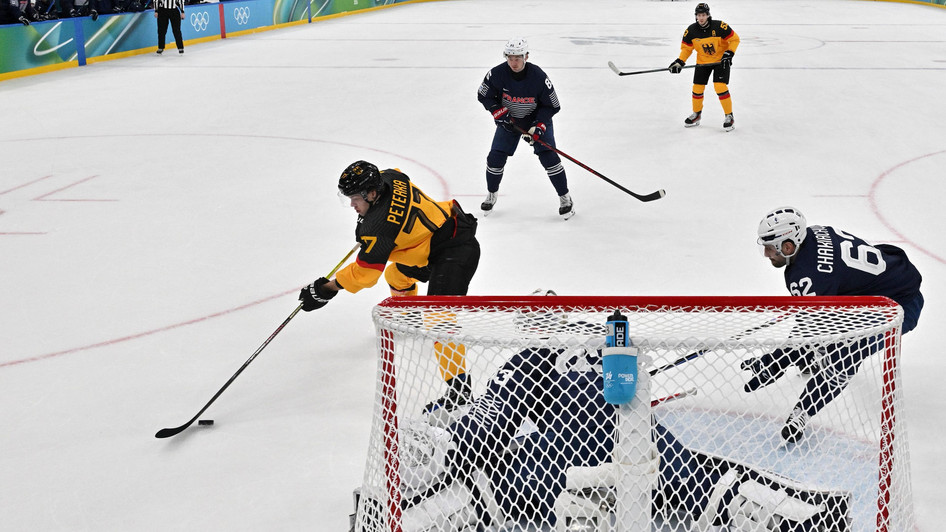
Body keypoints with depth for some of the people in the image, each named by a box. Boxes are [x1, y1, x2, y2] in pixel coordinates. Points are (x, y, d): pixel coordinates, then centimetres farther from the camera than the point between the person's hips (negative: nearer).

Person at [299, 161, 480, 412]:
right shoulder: (387, 178, -5)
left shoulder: (382, 224, -29)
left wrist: (328, 288, -13)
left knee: (438, 315, -22)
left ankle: (459, 386, -24)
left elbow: (364, 273, -23)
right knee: (397, 274, 29)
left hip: (457, 250, -11)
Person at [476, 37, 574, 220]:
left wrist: (538, 126, -25)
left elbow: (552, 105, -16)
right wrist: (499, 111, -19)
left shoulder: (538, 76, -27)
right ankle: (491, 194, 24)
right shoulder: (497, 74, -22)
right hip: (508, 119, 2)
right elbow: (484, 96, -6)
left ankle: (564, 197, 3)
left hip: (537, 119, -2)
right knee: (495, 157, -2)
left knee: (549, 157, -13)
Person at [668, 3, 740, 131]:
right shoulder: (691, 30, -11)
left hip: (721, 61, -4)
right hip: (702, 62, 4)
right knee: (697, 89, 4)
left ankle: (729, 117, -2)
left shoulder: (719, 26, -22)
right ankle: (696, 115, 28)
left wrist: (728, 54, -23)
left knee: (720, 87, -16)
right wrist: (679, 62, -11)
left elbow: (734, 39, -12)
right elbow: (686, 48, 1)